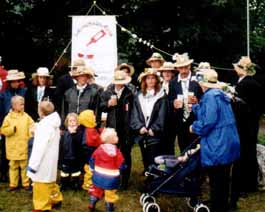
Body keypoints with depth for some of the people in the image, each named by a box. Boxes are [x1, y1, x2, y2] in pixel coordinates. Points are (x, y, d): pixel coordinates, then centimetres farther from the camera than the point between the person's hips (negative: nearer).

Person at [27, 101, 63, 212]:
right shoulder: (54, 124, 9)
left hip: (43, 161, -10)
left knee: (41, 183, -1)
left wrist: (33, 164, -21)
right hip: (50, 159, 10)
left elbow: (40, 147, -24)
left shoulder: (44, 125, -21)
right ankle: (56, 199, 33)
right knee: (49, 180, 22)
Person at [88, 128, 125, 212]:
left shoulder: (99, 149, -6)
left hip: (98, 177, 4)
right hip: (111, 179, -4)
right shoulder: (116, 151, -17)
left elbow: (92, 160, 3)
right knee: (110, 195, 12)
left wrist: (93, 169, 18)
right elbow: (121, 165, -13)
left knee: (96, 191, 25)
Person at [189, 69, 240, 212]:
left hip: (217, 147, -10)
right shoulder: (220, 94, 14)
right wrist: (194, 107, 35)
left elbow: (209, 121, -23)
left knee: (216, 183, -1)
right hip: (227, 145, 10)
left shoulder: (210, 95, -16)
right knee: (223, 180, 19)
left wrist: (194, 127, -7)